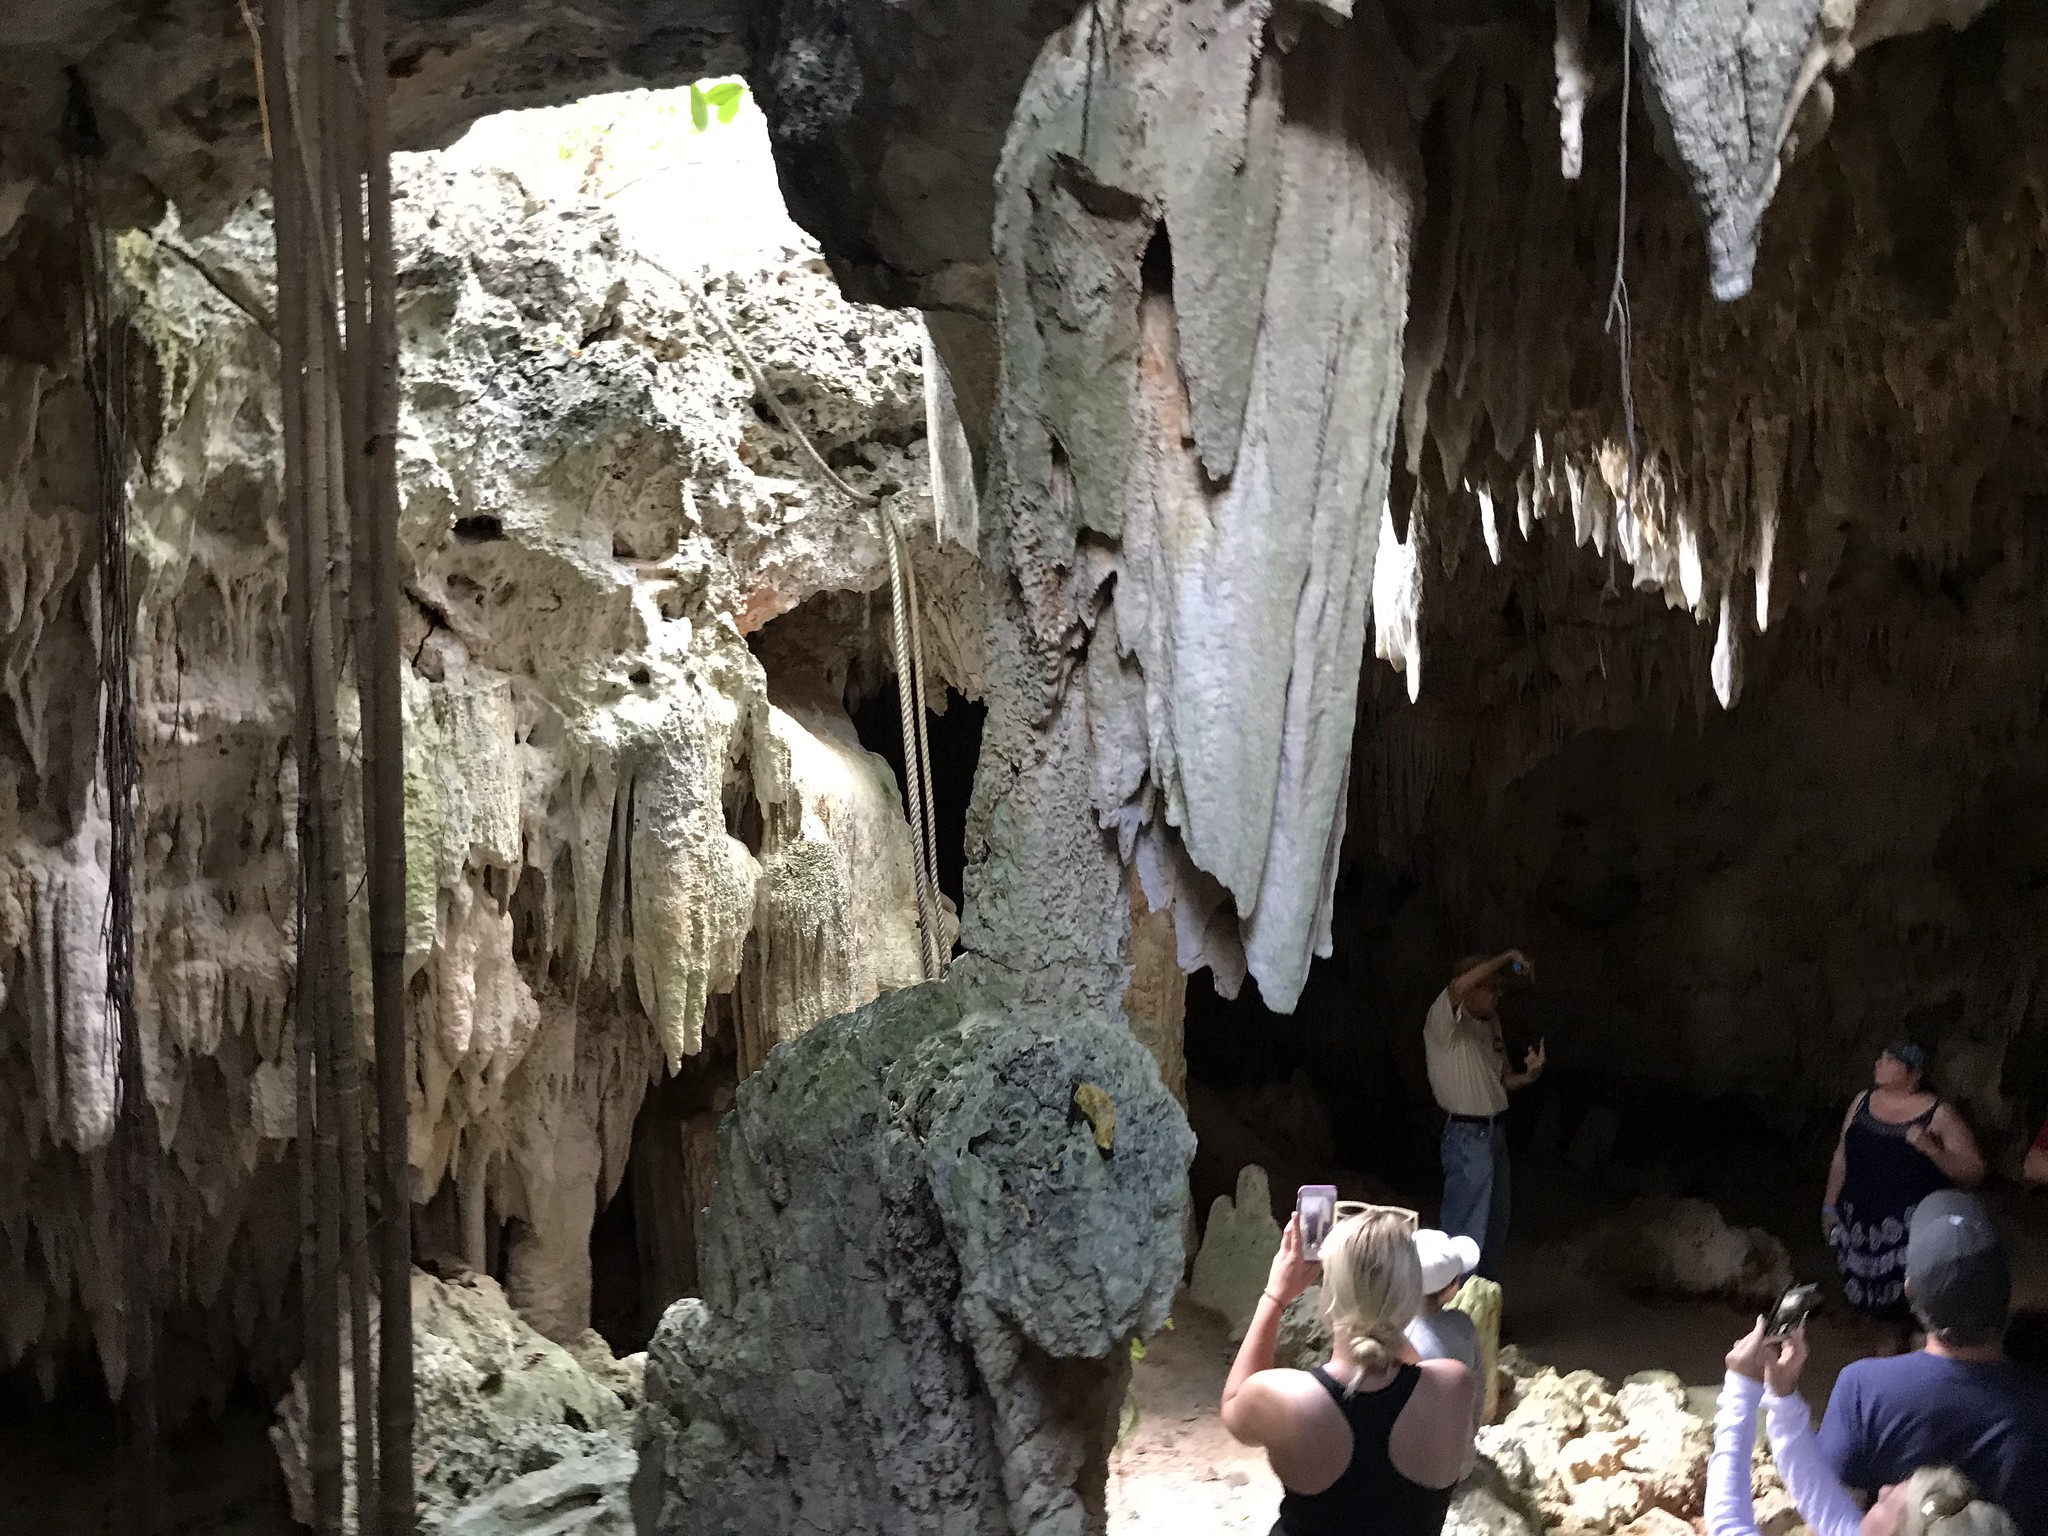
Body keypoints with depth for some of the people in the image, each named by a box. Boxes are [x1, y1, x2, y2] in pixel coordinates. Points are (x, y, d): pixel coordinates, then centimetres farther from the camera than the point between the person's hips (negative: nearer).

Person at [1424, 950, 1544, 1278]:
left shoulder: (1489, 1026, 12)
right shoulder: (1446, 1023, -14)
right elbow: (1457, 987, -36)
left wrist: (1528, 1076, -3)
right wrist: (1506, 958, -28)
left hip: (1495, 1133, 9)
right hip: (1467, 1136, -9)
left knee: (1495, 1226, 16)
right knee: (1467, 1230, -7)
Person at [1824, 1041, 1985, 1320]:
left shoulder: (1938, 1116, -8)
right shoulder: (1864, 1103, 6)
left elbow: (1974, 1174, -11)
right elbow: (1842, 1157, 15)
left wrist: (1931, 1148, -26)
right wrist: (1830, 1205, 14)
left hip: (1912, 1231, -5)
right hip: (1859, 1223, 5)